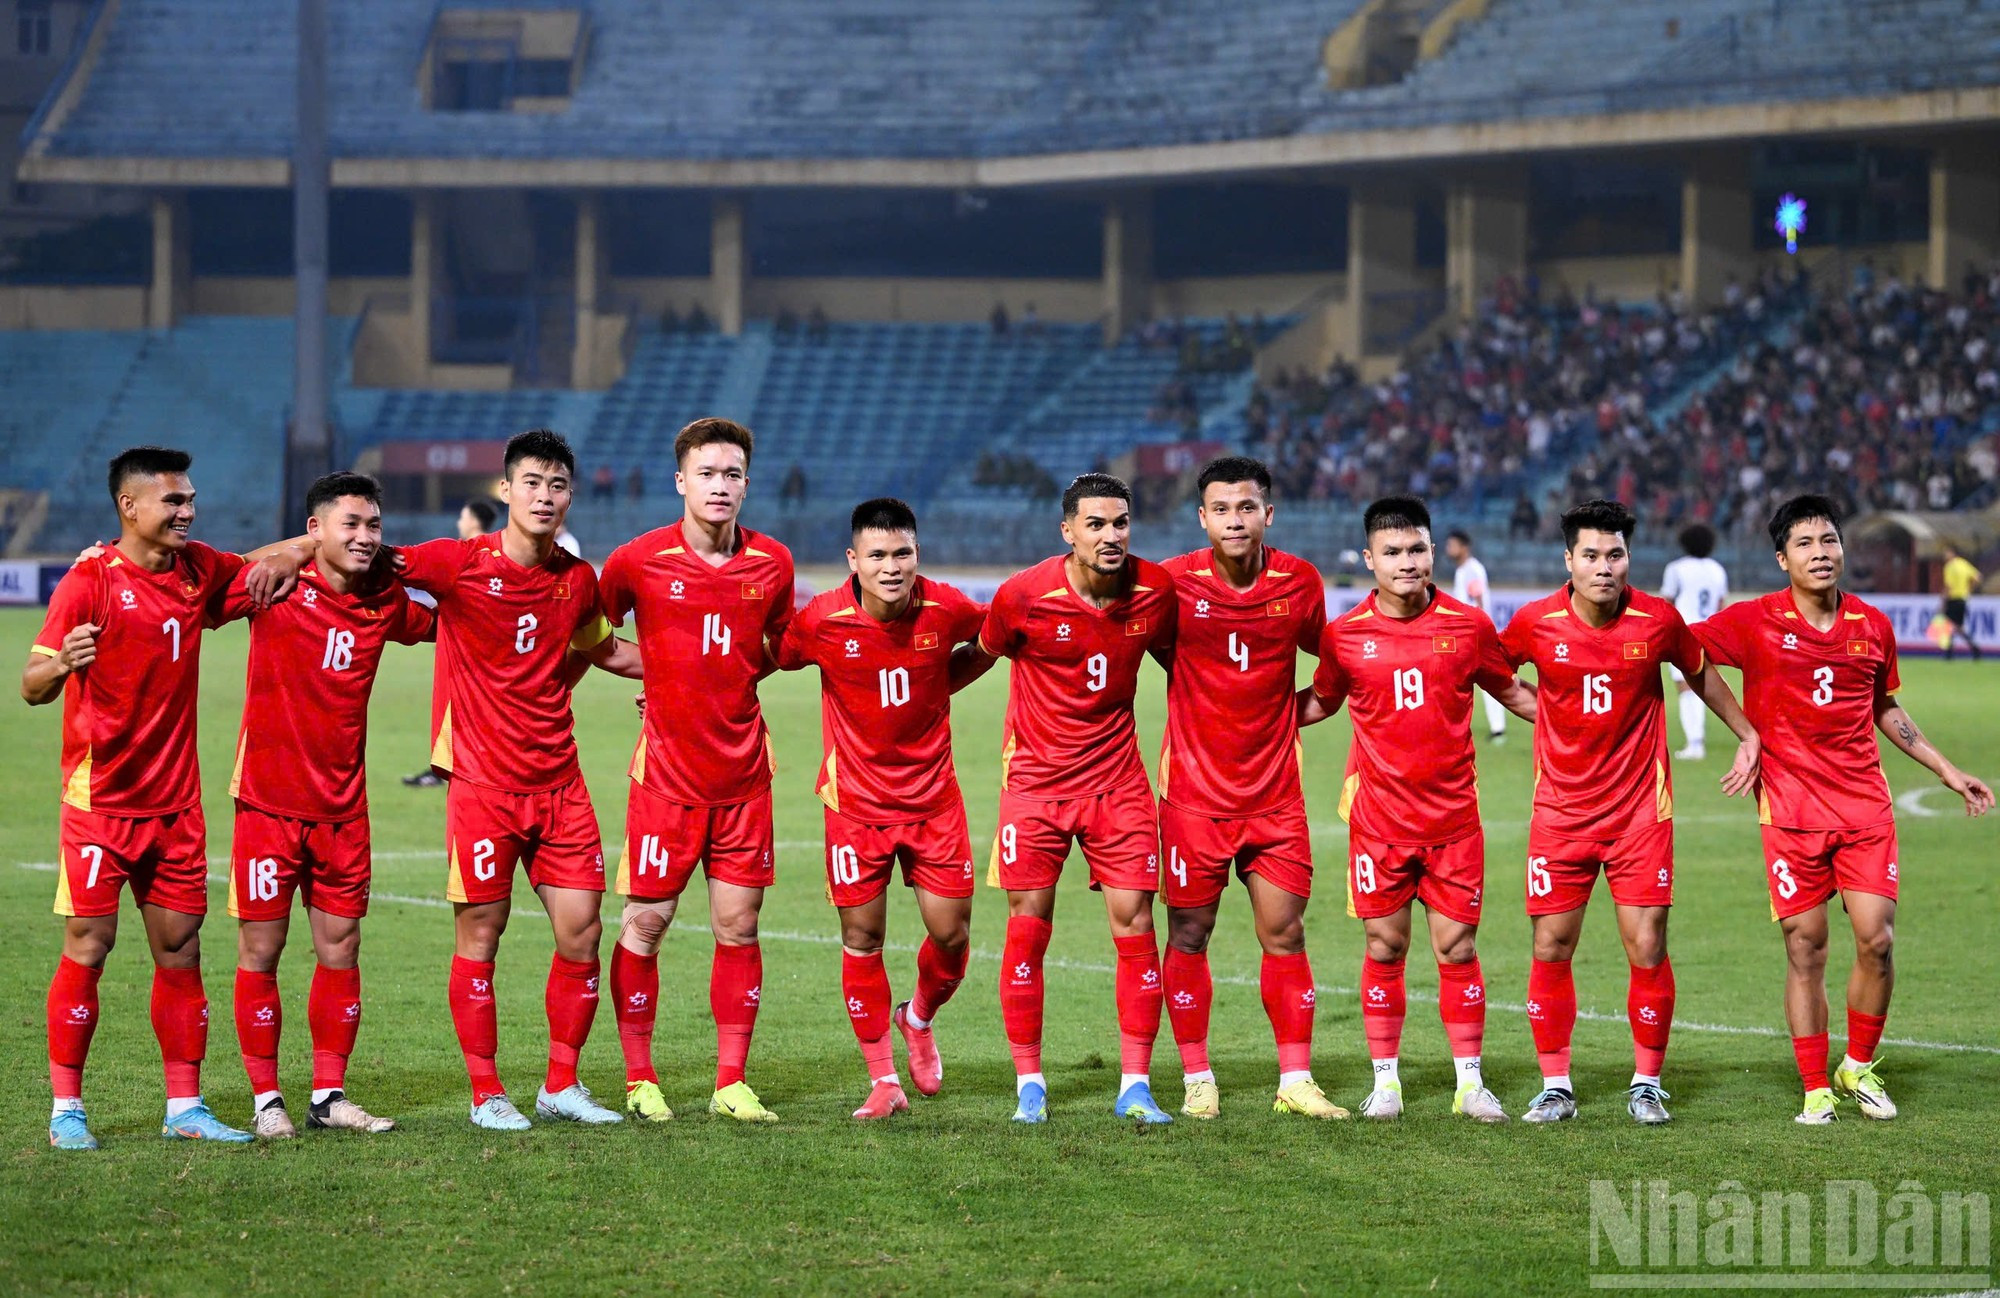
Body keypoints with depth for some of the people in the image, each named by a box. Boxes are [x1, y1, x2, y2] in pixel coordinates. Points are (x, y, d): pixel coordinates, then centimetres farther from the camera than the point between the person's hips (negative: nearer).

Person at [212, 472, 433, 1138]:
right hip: (268, 801, -4)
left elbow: (442, 625, 25)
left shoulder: (387, 602, 5)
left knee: (341, 948, 7)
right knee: (261, 950, 0)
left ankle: (329, 1095, 17)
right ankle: (265, 1098, 10)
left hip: (343, 804, 4)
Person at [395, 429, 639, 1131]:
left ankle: (562, 1084, 16)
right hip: (481, 782, -4)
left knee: (581, 932, 2)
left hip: (558, 779, 4)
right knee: (480, 936, 0)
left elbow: (605, 650, 26)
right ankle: (486, 1093, 11)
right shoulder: (461, 564, -9)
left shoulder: (577, 579, 6)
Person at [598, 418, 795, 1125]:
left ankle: (731, 1084, 12)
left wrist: (722, 681, 9)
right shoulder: (639, 561, -7)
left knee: (739, 926, 4)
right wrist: (666, 674, 4)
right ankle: (639, 1079, 12)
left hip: (744, 771, 3)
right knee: (645, 921, 0)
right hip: (667, 769, -3)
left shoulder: (772, 563, 2)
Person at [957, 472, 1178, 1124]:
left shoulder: (1155, 590, -5)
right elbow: (979, 657, 5)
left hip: (1117, 776, 2)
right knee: (1028, 926, -1)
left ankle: (1135, 1085, 3)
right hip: (1036, 777, -2)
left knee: (1134, 921, -3)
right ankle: (1029, 1084, 9)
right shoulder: (1025, 595, -13)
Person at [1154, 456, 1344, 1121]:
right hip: (1194, 786, -2)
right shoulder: (1173, 582, -9)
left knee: (1284, 932, 2)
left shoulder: (1300, 582, -1)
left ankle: (1295, 1080, 9)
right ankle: (1197, 1080, 12)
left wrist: (1286, 712, 6)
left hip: (1275, 788, 2)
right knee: (1189, 934, 2)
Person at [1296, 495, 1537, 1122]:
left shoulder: (1468, 626, -1)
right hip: (1379, 818, 0)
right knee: (1385, 948, 3)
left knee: (1458, 948, 2)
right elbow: (1320, 701, 16)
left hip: (1453, 817, 0)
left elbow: (1511, 691, 14)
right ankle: (1385, 1081, 13)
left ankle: (1469, 1082, 10)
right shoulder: (1346, 634, -1)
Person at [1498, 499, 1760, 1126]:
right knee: (1551, 949, 0)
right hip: (1560, 810, 1)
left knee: (1647, 950, -3)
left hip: (1640, 809, 0)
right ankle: (1556, 1087, 11)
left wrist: (1747, 735, 15)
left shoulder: (1659, 620, -6)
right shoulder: (1535, 623, -7)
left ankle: (1647, 1085, 11)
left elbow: (1700, 674, 13)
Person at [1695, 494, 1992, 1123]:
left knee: (1876, 940, -5)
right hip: (1791, 807, -3)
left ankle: (1859, 1068, 15)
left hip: (1865, 805, 3)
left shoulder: (1873, 625, 7)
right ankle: (1815, 1088, 9)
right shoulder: (1753, 622, -5)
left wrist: (1947, 771, 22)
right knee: (1805, 949, -1)